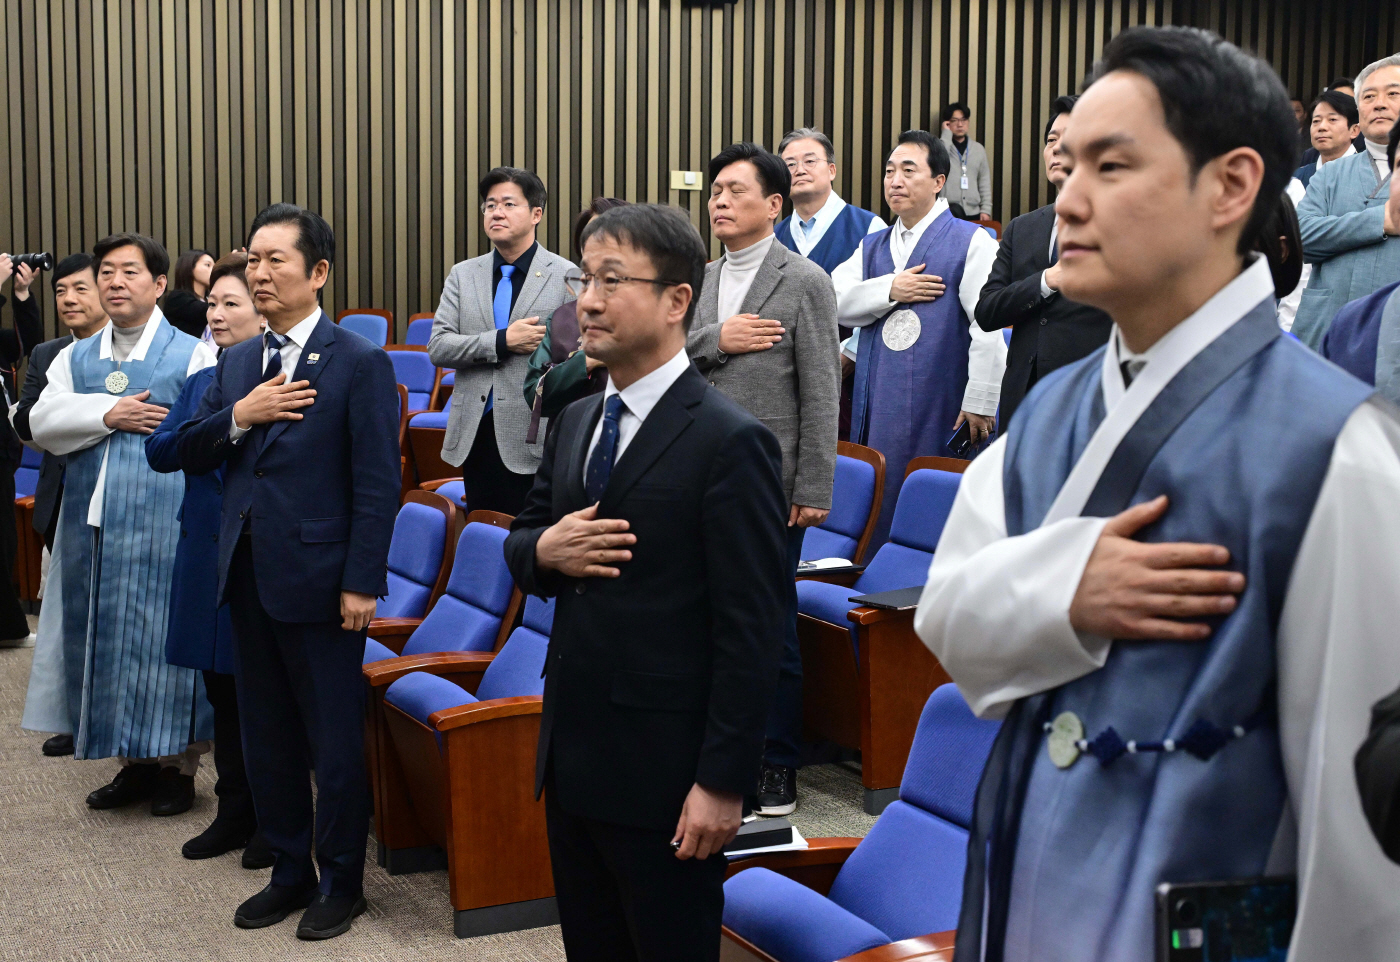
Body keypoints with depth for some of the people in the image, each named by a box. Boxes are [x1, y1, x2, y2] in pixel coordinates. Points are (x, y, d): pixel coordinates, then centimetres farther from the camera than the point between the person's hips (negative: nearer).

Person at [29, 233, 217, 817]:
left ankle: (178, 764, 10)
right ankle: (135, 762, 20)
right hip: (92, 522, 5)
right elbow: (42, 424, 1)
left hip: (162, 523, -5)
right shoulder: (76, 358, 15)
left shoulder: (192, 356, 1)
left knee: (163, 637, -2)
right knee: (106, 638, 8)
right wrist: (108, 414, -11)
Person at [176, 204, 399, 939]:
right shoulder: (236, 363, 11)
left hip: (318, 578, -6)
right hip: (248, 575, 7)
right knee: (265, 735, 15)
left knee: (334, 740, 4)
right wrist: (238, 417, -10)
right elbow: (188, 455, 8)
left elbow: (378, 485, -12)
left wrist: (362, 582, -16)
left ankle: (341, 880, 20)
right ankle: (290, 870, 29)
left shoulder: (358, 363, -9)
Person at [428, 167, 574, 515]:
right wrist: (502, 341, -15)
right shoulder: (463, 275, 9)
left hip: (533, 438, -4)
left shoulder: (566, 276, -3)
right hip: (475, 434, 4)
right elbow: (437, 346, 0)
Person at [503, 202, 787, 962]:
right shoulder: (575, 422, 10)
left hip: (664, 772, -7)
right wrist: (544, 550, -6)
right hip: (571, 756, 7)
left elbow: (749, 632, -17)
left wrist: (723, 783, -19)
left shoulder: (730, 442, -15)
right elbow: (521, 542, 19)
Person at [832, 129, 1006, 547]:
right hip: (876, 414, 5)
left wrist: (979, 404, -12)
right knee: (877, 510, 6)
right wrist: (891, 289, -8)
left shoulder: (971, 242, -2)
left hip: (938, 416, -5)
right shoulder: (871, 246, 17)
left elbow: (989, 328, -9)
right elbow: (835, 300, 5)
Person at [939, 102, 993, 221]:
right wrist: (947, 134, -11)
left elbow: (985, 182, 13)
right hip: (948, 211, -3)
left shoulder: (978, 149, 13)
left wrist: (986, 210, 5)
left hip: (973, 212, 3)